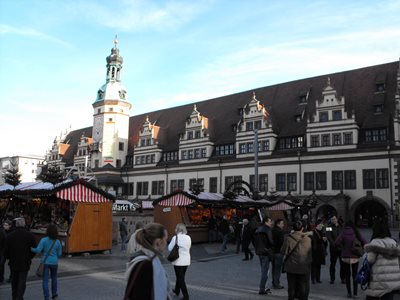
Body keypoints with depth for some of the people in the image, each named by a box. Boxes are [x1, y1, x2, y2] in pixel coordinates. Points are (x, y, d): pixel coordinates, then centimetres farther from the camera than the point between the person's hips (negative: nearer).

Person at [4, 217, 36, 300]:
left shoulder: (9, 236, -7)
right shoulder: (30, 236, -8)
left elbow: (6, 251, -5)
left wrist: (8, 258, 17)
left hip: (13, 263, 2)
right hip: (25, 263, -2)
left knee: (14, 281, 18)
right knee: (22, 282, 4)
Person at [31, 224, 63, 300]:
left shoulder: (44, 240, -9)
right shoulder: (57, 242, -2)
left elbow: (38, 250, -17)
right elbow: (59, 254, 3)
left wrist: (31, 249, 1)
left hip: (45, 262, -2)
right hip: (54, 262, 2)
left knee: (45, 280, 1)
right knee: (54, 278, 23)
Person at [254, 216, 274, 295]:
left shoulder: (258, 230, 11)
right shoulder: (268, 230, -15)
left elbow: (254, 241, 15)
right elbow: (271, 241, -21)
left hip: (259, 252, 8)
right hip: (266, 253, -8)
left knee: (263, 270, 18)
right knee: (265, 271, -3)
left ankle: (262, 287, 24)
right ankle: (262, 289, -2)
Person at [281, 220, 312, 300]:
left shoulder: (288, 239, -13)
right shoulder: (308, 239, -10)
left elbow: (284, 252, -6)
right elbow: (310, 253, 1)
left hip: (291, 267, 0)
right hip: (304, 267, 0)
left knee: (291, 287, 13)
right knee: (303, 287, 13)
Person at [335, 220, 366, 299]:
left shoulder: (343, 233, -6)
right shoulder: (356, 233, -3)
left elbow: (336, 243, -18)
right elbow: (364, 242, -11)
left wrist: (342, 247, 0)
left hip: (345, 257, -1)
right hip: (355, 257, 1)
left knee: (347, 275, 11)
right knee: (355, 275, 9)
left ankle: (349, 293, 13)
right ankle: (355, 294, 6)